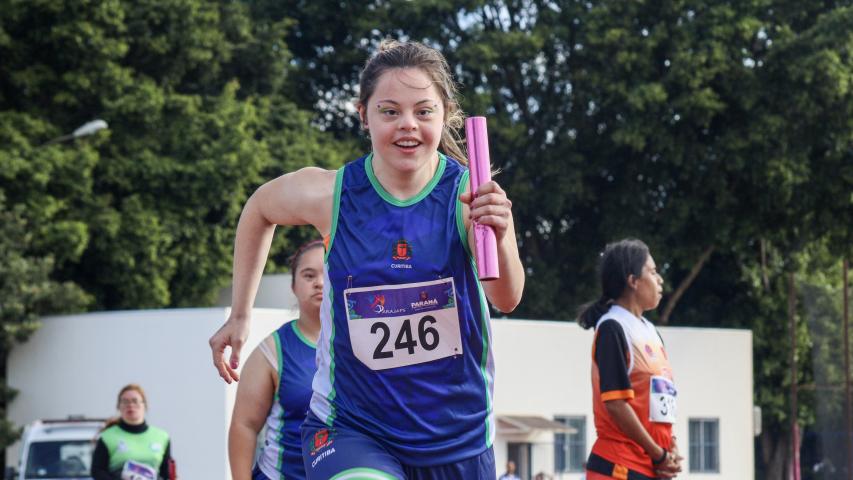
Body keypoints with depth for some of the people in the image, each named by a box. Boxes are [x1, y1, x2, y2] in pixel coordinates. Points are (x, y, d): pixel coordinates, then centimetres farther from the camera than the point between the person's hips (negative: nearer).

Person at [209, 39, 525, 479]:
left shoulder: (471, 196, -13)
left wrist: (498, 239, -47)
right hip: (351, 430, -1)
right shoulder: (329, 195, -9)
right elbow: (259, 209, 13)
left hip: (457, 439, 1)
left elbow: (506, 299, -27)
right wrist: (240, 316, 15)